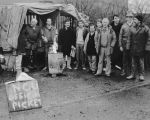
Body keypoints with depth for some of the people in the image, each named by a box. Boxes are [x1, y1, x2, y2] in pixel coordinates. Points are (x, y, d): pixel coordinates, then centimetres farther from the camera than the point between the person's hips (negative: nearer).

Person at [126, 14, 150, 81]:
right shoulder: (133, 28, 8)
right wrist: (130, 46, 8)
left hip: (141, 49, -4)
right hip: (133, 49, 4)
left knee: (141, 62, 6)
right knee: (134, 62, 10)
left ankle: (141, 75, 17)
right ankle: (133, 75, 19)